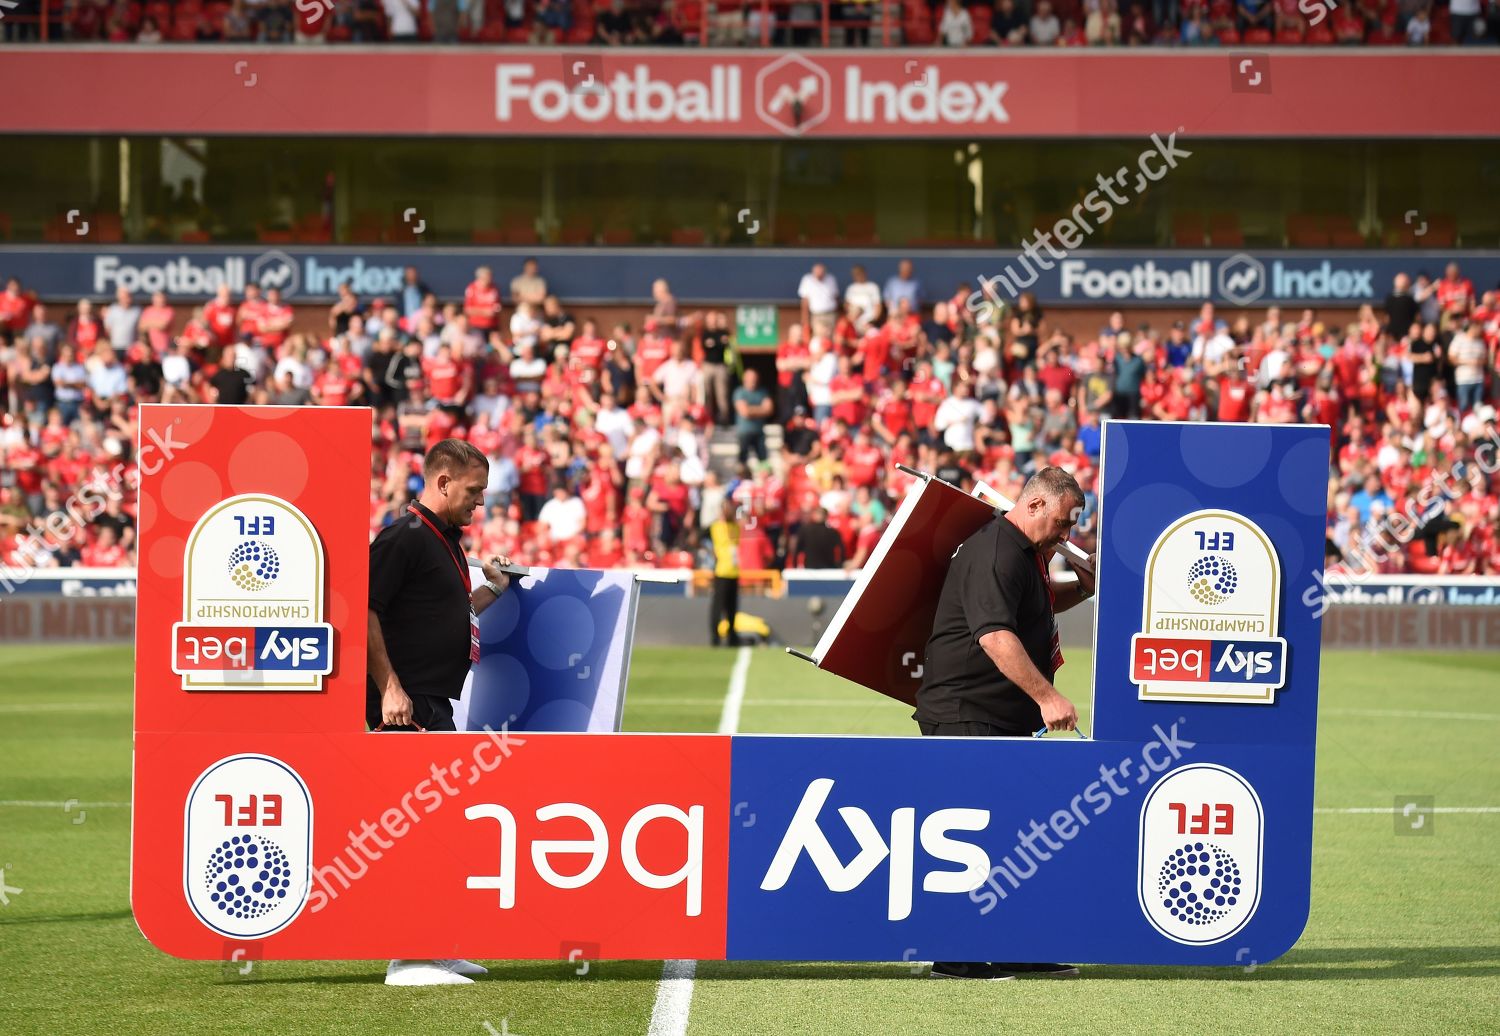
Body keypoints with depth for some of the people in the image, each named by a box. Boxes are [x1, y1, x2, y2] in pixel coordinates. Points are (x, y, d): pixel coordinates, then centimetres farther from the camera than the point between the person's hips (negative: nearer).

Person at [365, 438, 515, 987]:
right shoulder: (403, 537, -12)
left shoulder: (445, 541, 19)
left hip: (435, 705, 11)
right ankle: (407, 958, -11)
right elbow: (365, 611, -19)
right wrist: (389, 688, -22)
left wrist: (490, 591, 19)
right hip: (404, 705, -11)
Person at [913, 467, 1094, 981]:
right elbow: (995, 635, -30)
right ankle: (954, 957, -4)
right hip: (965, 715, -11)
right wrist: (1046, 697, -35)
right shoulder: (995, 553, -17)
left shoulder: (1024, 553, 17)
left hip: (1004, 721, 11)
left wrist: (1080, 590, 19)